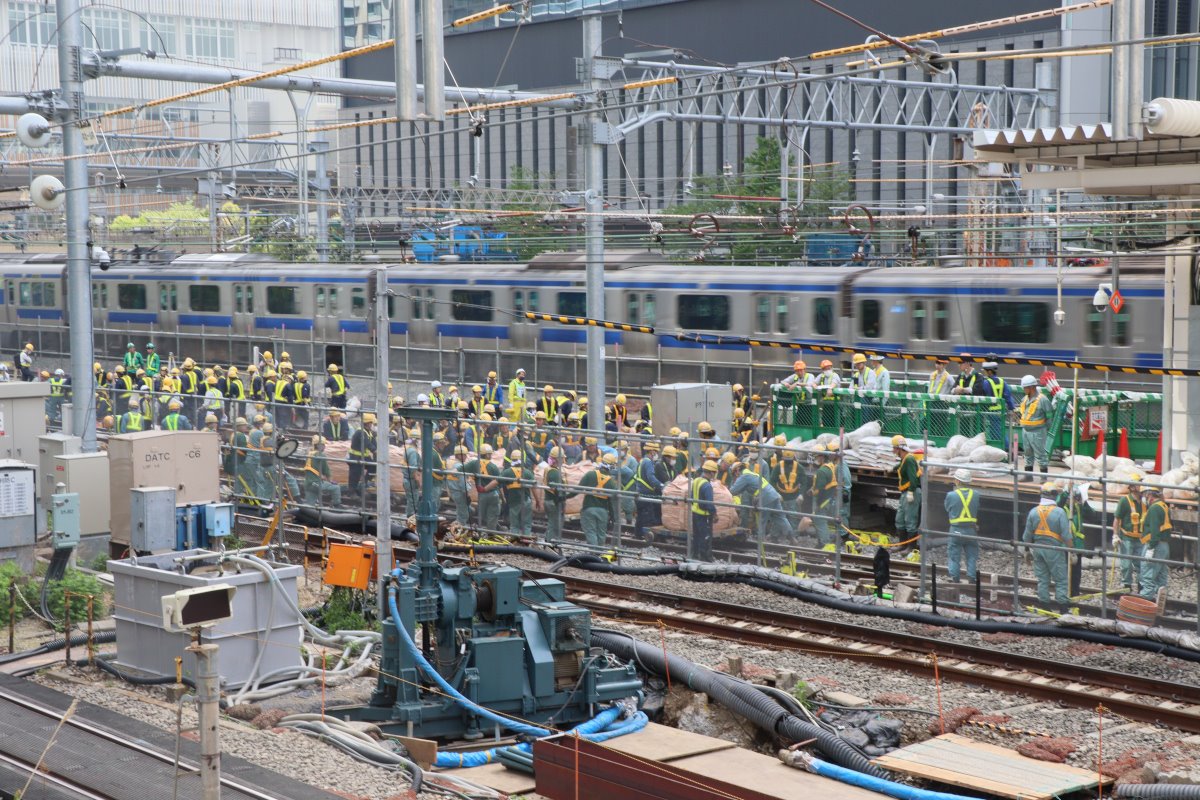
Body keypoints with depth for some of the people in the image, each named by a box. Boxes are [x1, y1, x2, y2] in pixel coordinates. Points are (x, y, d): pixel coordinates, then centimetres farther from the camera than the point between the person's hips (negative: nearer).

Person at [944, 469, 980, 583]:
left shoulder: (951, 495, -12)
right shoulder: (975, 495, -3)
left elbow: (947, 510, 2)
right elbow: (977, 511, 6)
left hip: (956, 530, -2)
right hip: (971, 530, 2)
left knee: (954, 556, 7)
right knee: (971, 556, 11)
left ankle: (954, 579, 7)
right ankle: (971, 579, 9)